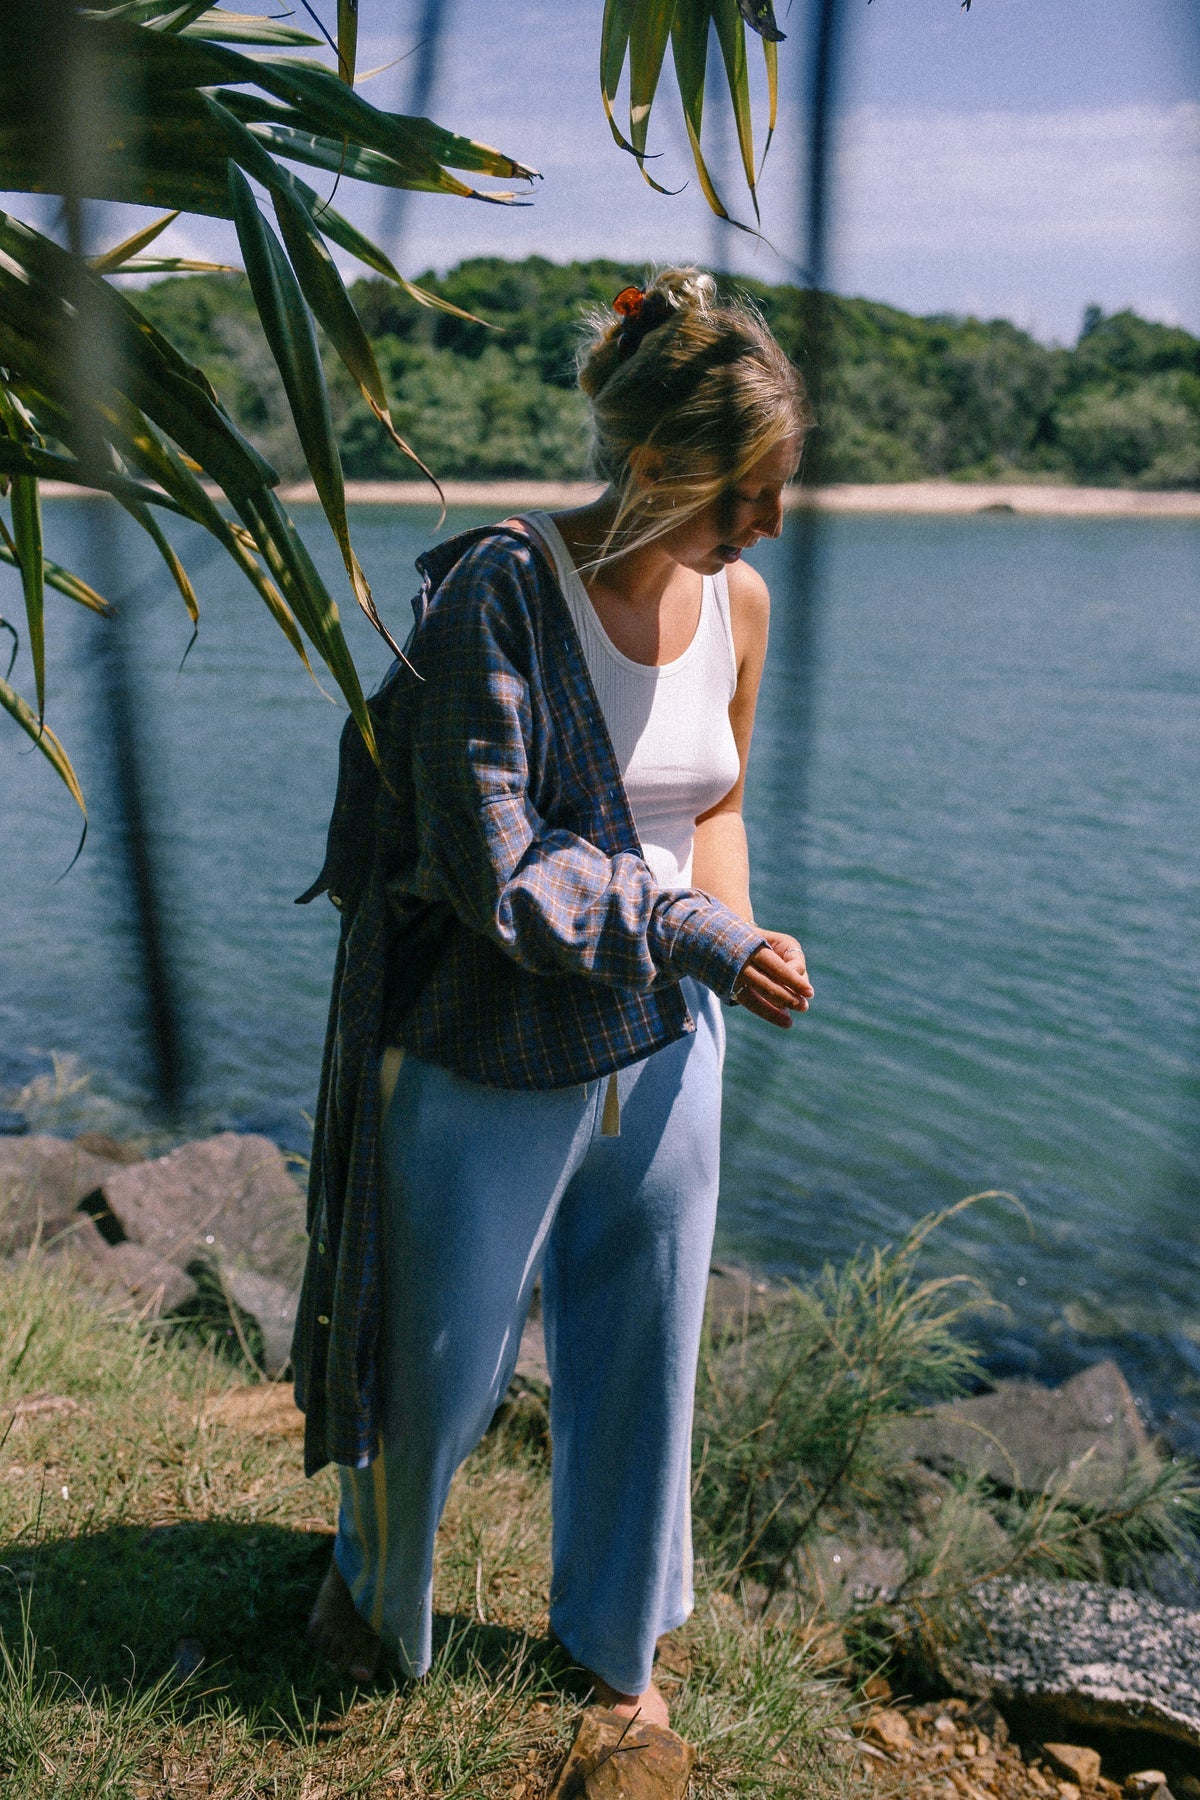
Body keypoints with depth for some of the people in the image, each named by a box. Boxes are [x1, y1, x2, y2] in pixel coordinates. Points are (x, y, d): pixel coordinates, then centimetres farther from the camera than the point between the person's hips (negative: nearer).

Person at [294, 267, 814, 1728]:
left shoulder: (737, 604, -1)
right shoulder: (499, 592, -19)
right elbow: (494, 870, -22)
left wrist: (734, 937, -2)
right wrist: (706, 941, -17)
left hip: (662, 1056, 5)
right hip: (489, 1061, -4)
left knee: (642, 1359, 18)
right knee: (441, 1366, 14)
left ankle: (614, 1633, 46)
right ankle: (373, 1574, 50)